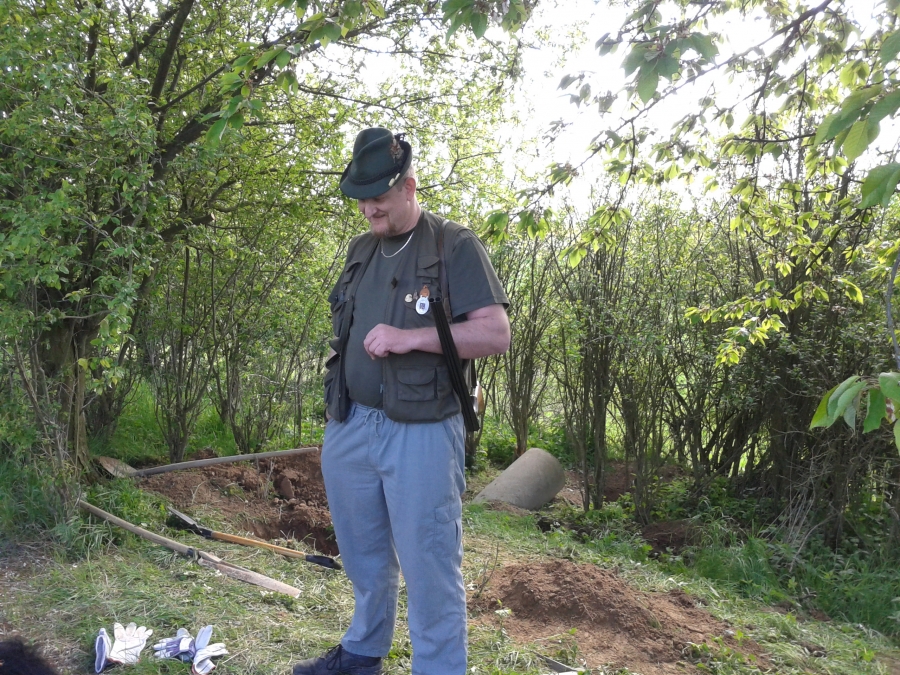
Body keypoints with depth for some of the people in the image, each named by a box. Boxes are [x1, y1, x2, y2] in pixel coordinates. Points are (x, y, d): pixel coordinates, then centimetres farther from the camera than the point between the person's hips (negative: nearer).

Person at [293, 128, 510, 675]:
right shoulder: (361, 249, 14)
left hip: (421, 432, -6)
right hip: (349, 428, 7)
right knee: (364, 558, 21)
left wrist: (410, 338, -22)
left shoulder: (454, 246, -6)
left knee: (429, 569, 1)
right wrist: (337, 404, 14)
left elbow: (496, 334, -13)